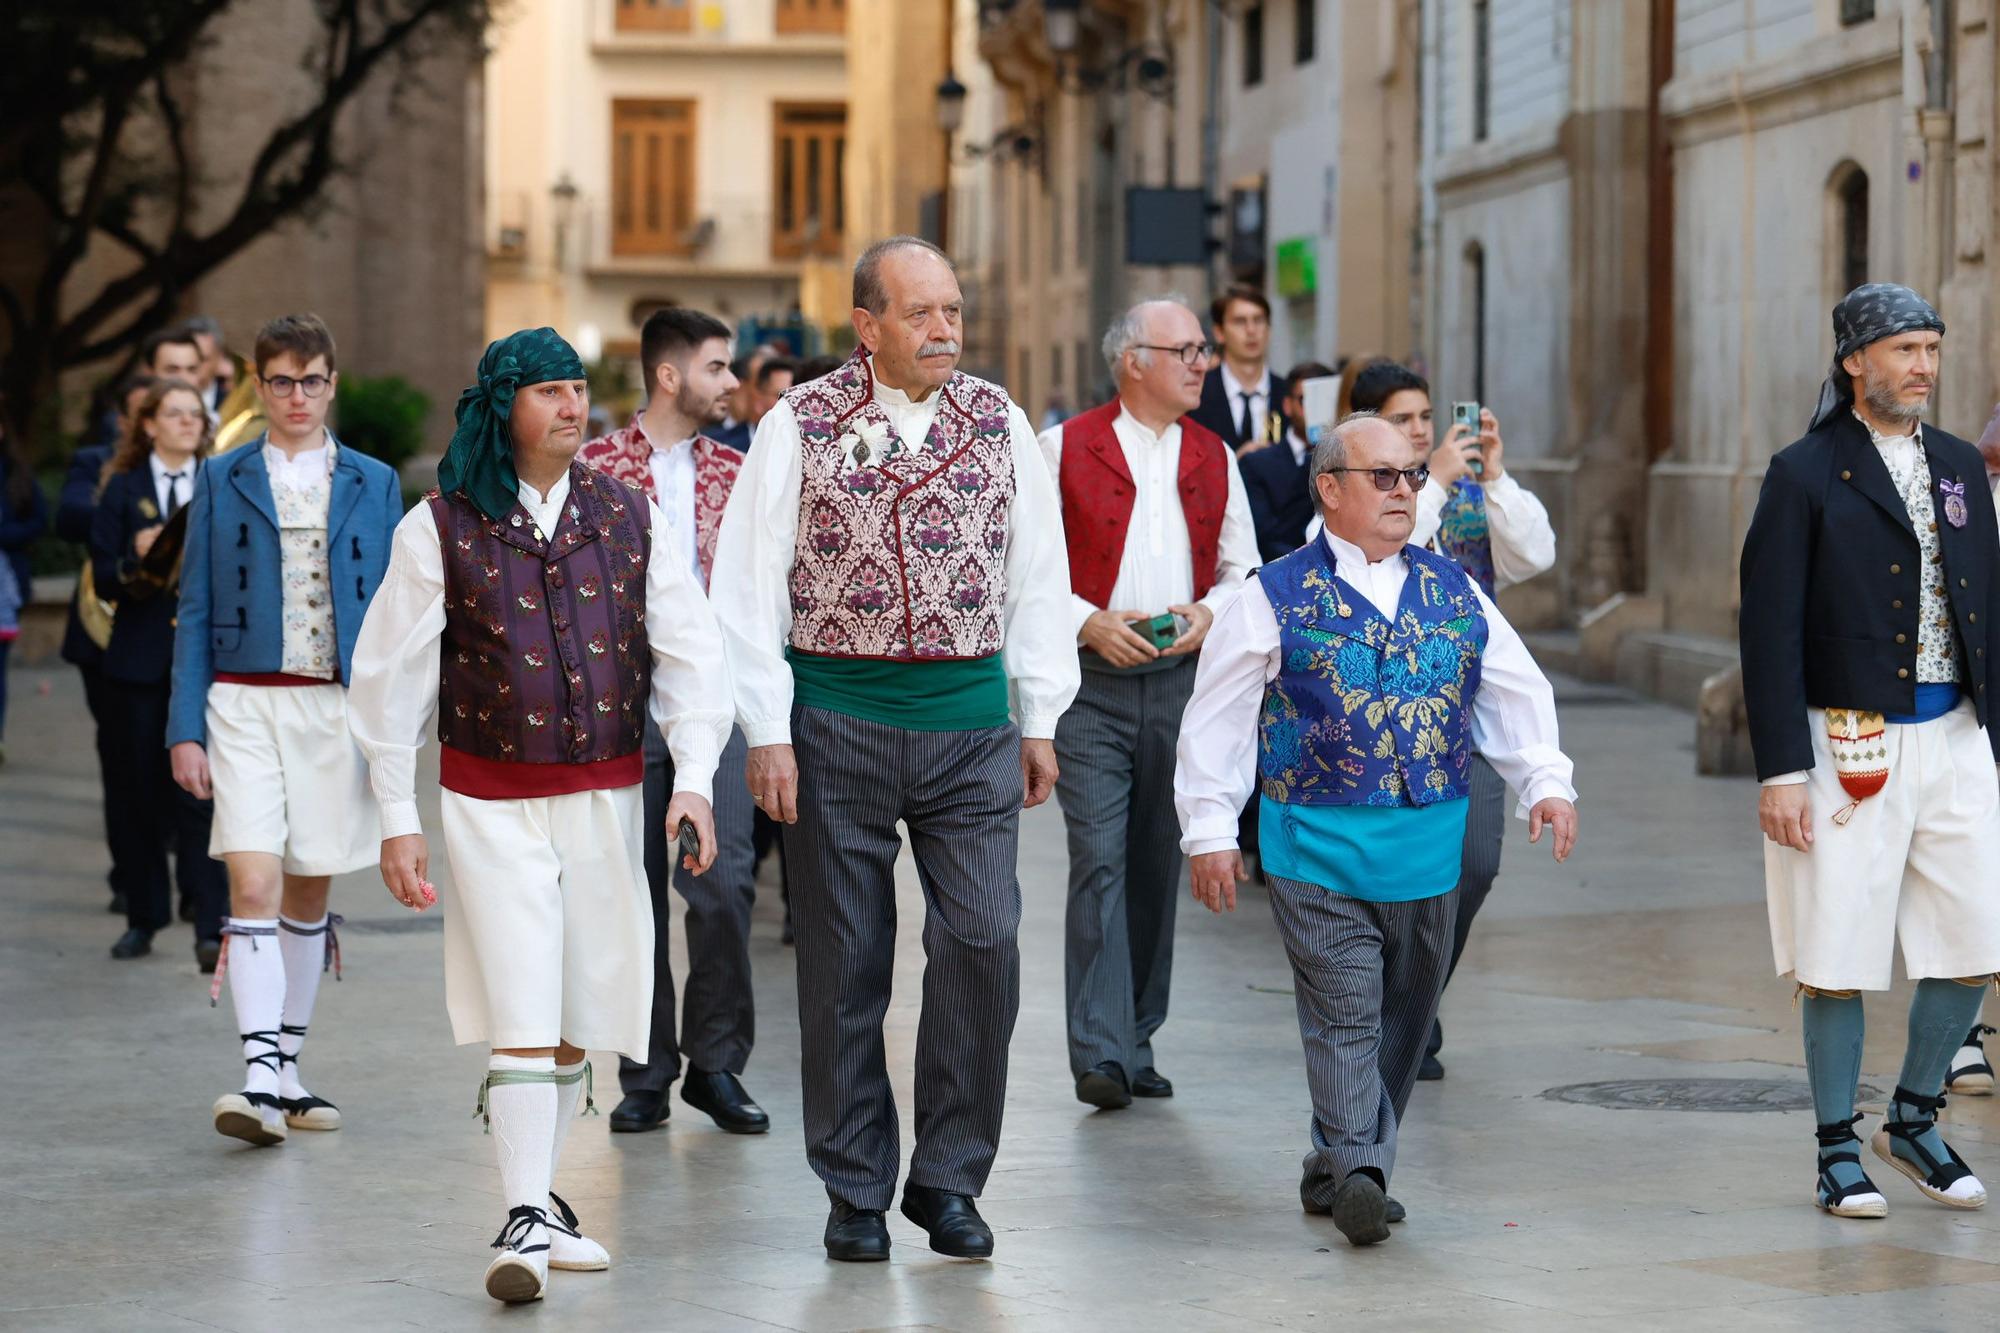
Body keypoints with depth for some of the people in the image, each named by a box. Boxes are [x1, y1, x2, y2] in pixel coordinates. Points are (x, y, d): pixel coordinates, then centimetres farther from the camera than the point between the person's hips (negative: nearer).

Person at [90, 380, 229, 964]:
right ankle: (142, 919, 17)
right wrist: (137, 562, -19)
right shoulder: (123, 489, 7)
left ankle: (212, 927, -10)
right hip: (139, 658, 1)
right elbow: (104, 580, 0)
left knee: (200, 788, -9)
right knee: (136, 790, 5)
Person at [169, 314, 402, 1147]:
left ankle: (287, 1069, 22)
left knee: (309, 891, 10)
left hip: (338, 710, 2)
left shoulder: (373, 484, 7)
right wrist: (186, 727, -3)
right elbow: (195, 611, 4)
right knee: (254, 886, -14)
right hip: (245, 705, -2)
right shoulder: (222, 481, 5)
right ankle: (260, 1079, -19)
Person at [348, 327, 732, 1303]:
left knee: (578, 1019, 9)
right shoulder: (441, 528, -3)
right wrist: (397, 819, -2)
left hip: (607, 799, 3)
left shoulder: (628, 517, 5)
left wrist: (694, 776, -10)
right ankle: (525, 1223, -10)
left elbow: (689, 653, 3)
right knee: (521, 1018, -11)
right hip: (494, 806, -3)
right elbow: (390, 678, 0)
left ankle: (541, 1198, 25)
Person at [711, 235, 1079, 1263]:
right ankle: (856, 1191, 15)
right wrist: (768, 733, -7)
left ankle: (947, 1179, 6)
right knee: (844, 964, 3)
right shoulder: (801, 425, -1)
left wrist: (1040, 721, 8)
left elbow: (1037, 575, 12)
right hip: (838, 723, -2)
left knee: (983, 939, -8)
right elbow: (749, 582, -2)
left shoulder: (999, 424, 7)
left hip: (970, 723, 2)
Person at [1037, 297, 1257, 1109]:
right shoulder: (1065, 449, -1)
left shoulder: (1213, 459, 12)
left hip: (1181, 679, 4)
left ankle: (1136, 1043, 18)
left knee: (1158, 865, 8)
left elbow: (1243, 569, 15)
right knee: (1099, 860, -11)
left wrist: (1209, 613, -5)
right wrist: (1088, 623, -14)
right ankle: (1100, 1054, -13)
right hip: (1091, 683, -4)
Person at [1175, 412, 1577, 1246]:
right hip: (1318, 844, -5)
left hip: (1427, 845, 5)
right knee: (1344, 1012, -12)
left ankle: (1336, 1168, 20)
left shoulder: (1455, 594, 12)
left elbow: (1517, 695, 16)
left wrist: (1546, 783, 2)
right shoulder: (1277, 598, 0)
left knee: (1403, 1019, 9)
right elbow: (1217, 718, 0)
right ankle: (1357, 1172, -16)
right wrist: (1209, 830, -4)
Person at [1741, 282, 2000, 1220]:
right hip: (1851, 745, -5)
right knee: (1838, 957, 0)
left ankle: (1913, 1122, 23)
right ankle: (1838, 1151, 14)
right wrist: (1779, 772, -13)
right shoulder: (1805, 476, -5)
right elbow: (1770, 632, -8)